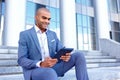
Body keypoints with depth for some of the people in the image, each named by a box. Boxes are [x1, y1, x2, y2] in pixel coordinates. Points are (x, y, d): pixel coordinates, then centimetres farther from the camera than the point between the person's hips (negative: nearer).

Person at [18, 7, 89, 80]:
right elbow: (21, 60, -8)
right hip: (34, 70, -5)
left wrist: (66, 56, -19)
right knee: (50, 73, -40)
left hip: (53, 67, 5)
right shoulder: (25, 34, -1)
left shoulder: (53, 34, 13)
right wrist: (41, 64, -26)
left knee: (79, 55, -11)